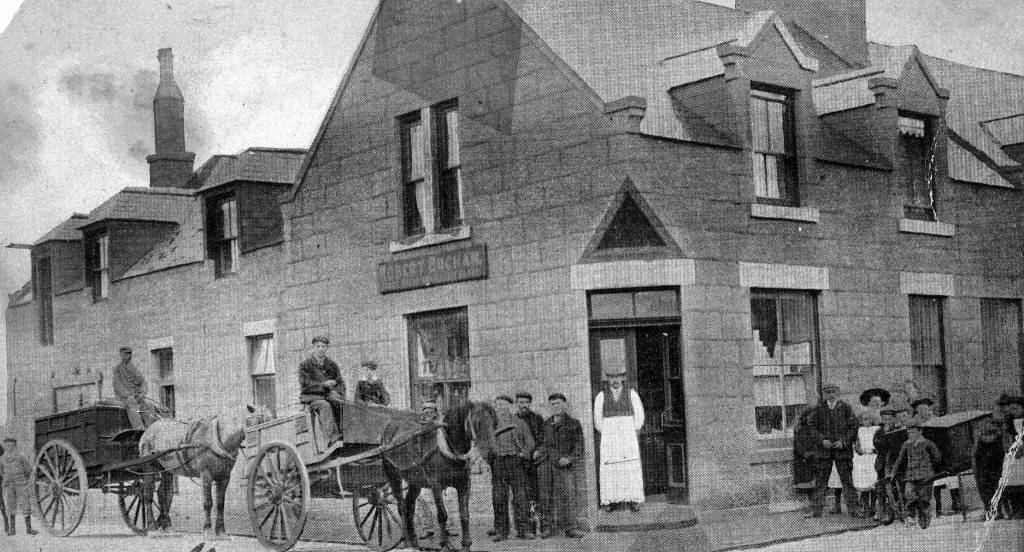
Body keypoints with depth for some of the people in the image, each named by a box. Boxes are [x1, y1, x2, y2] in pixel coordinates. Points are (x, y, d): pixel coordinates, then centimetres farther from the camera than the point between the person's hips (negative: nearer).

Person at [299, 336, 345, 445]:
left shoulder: (332, 365, 18)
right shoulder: (305, 365, 5)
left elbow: (340, 384, 11)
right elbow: (305, 384, -10)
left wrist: (337, 393, -13)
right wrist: (323, 385, -23)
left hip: (330, 396, 4)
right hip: (311, 397, -4)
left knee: (340, 404, -28)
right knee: (325, 406, -35)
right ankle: (331, 437, -48)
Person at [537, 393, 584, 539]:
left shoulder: (573, 423, 3)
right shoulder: (546, 424, 17)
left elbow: (579, 445, -1)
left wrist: (569, 458, -15)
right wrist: (539, 451, 8)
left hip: (565, 464, -4)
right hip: (546, 463, 4)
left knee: (568, 495, -8)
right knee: (546, 496, 2)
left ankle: (570, 527, -2)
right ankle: (548, 526, 11)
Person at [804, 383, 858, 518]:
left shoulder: (845, 408, 3)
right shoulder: (818, 409, 6)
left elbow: (853, 427, 1)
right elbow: (811, 426, 4)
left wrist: (843, 441, -11)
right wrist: (822, 440, -10)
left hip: (843, 449, -1)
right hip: (824, 450, 1)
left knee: (847, 480, 1)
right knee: (820, 481, 1)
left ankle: (852, 508, 8)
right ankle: (816, 510, 5)